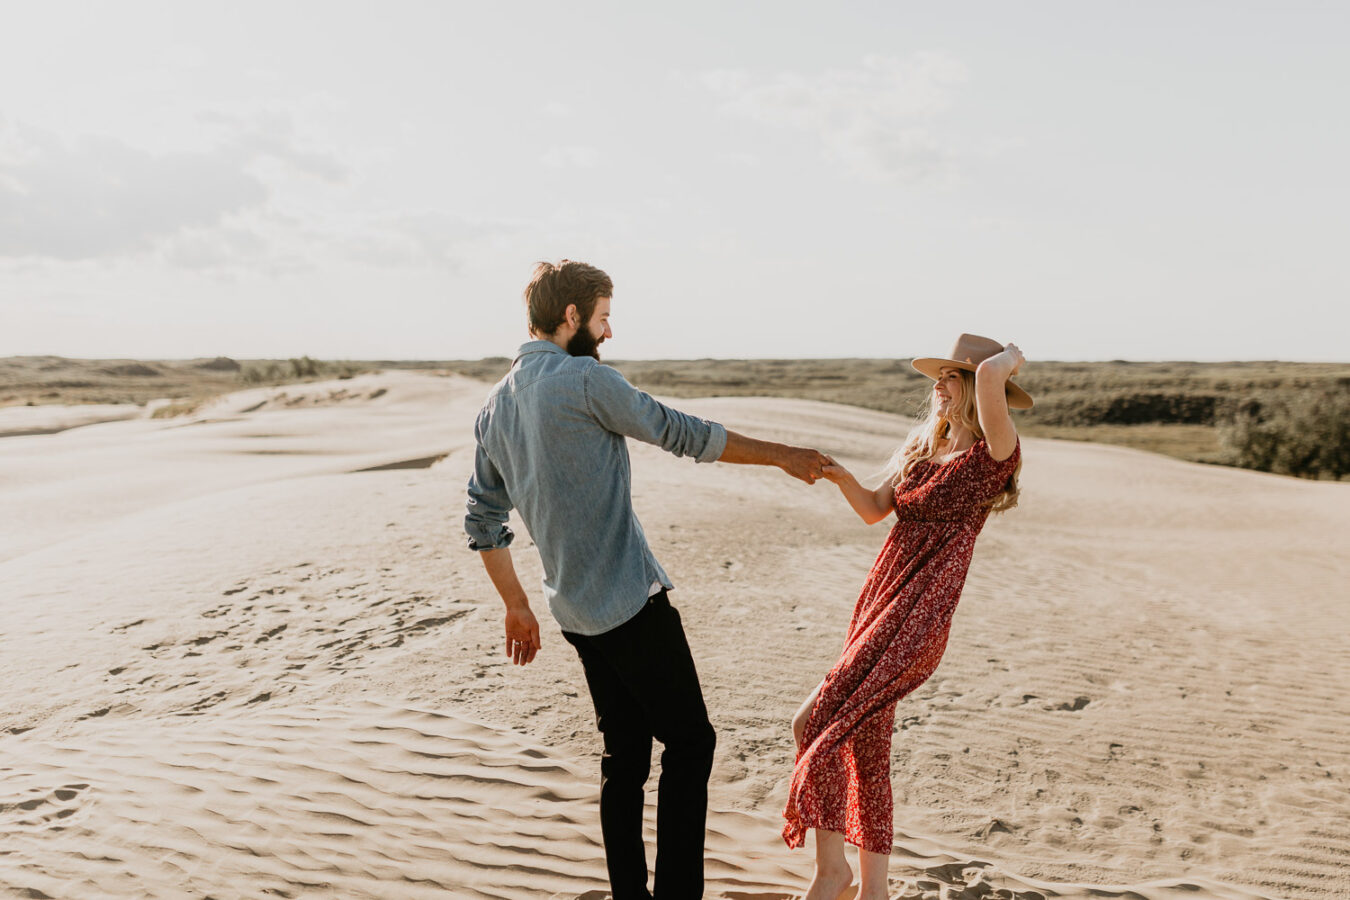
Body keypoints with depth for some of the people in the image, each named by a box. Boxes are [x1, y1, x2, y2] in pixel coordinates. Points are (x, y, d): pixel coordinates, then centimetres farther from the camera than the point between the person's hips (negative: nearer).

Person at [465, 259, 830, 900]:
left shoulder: (494, 408, 11)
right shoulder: (585, 380, -12)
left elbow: (482, 521, 16)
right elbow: (688, 436, -7)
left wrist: (517, 607, 23)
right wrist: (783, 455, 5)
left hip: (574, 610, 8)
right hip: (631, 601, -8)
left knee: (625, 753, 15)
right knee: (690, 740, 3)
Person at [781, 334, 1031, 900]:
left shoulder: (996, 452, -10)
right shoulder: (924, 445, 14)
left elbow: (990, 374, -28)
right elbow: (874, 510, 17)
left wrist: (1012, 357, -6)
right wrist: (840, 475, -1)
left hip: (918, 617, -8)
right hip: (877, 602, 8)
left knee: (815, 722, -12)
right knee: (865, 748, 12)